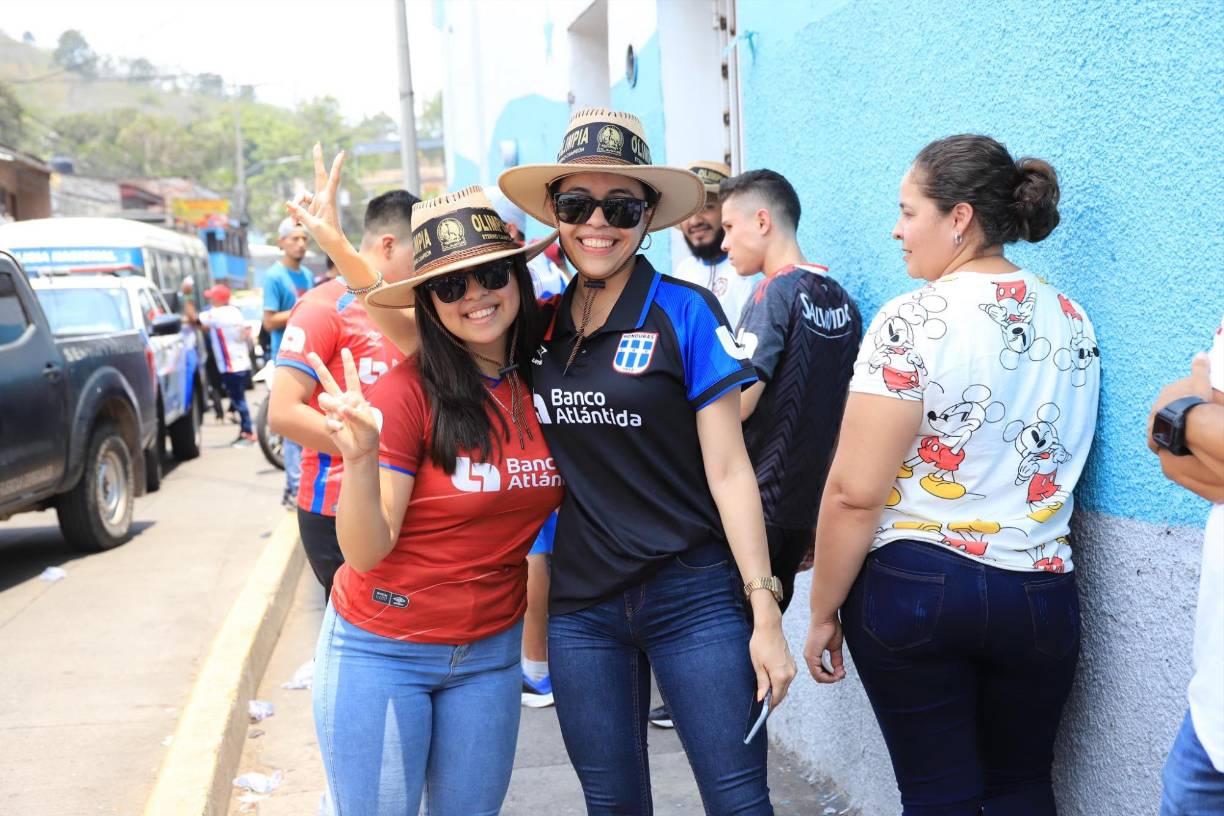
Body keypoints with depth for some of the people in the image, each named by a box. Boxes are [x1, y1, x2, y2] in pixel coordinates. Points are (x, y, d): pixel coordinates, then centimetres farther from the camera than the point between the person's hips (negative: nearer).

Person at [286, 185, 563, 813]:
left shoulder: (541, 383, -4)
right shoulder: (410, 390, -18)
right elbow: (365, 553, -19)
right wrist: (360, 457, -37)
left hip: (491, 650, 4)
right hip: (381, 652, -4)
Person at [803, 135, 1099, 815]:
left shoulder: (914, 320, -14)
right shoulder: (1073, 319, 5)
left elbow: (853, 493, -16)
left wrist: (824, 613, -6)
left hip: (913, 588, -5)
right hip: (1039, 595, 5)